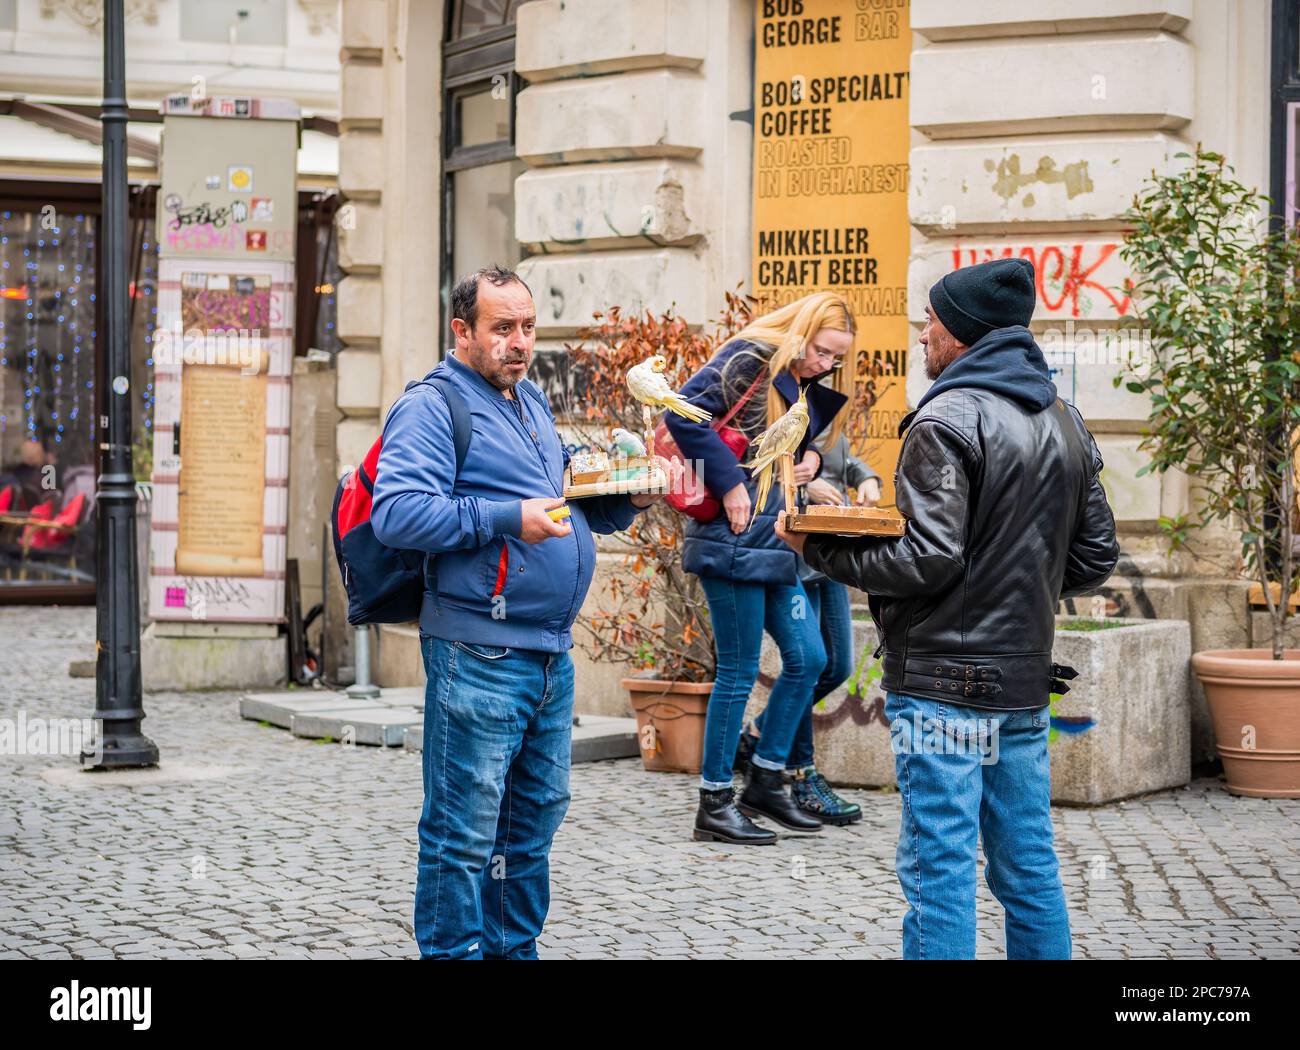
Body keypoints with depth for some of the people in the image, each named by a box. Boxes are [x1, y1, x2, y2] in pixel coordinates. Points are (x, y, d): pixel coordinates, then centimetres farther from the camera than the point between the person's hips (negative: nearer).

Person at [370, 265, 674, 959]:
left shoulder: (531, 405, 20)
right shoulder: (433, 406, -7)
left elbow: (576, 506, 28)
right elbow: (395, 513, -21)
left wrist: (628, 495, 8)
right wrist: (506, 519, -24)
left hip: (551, 653, 9)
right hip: (479, 654, -9)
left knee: (536, 813, 16)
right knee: (466, 826, -4)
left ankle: (513, 947, 28)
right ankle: (452, 951, 5)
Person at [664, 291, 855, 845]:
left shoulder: (808, 389, 17)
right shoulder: (750, 359, -9)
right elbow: (685, 411, -20)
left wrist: (811, 461, 6)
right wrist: (729, 483, -21)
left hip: (778, 544, 9)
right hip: (735, 536, -9)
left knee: (808, 659, 10)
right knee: (739, 671, -3)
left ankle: (765, 782, 22)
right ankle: (714, 804, 7)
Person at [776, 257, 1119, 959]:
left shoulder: (948, 419, -12)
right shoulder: (1066, 423, 13)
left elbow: (929, 560, -19)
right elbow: (1094, 559, 16)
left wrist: (818, 549, -9)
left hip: (944, 681, -8)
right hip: (1025, 678, 8)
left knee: (938, 874, -4)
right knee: (1028, 869, 13)